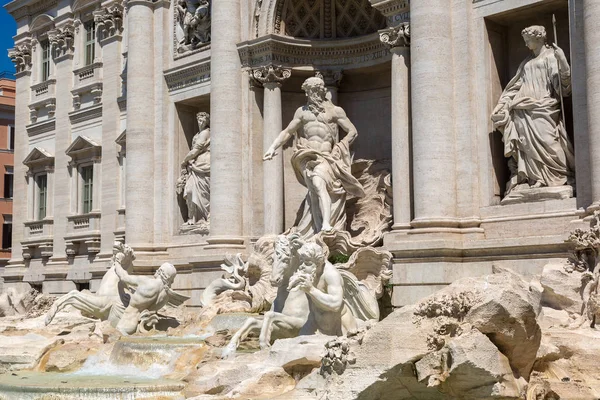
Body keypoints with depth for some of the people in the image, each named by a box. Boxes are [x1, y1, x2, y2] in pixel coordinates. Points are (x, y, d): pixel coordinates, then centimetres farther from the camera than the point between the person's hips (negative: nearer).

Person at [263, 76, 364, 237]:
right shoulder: (302, 111, 22)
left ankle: (326, 225, -40)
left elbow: (352, 132, 12)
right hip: (307, 156, 3)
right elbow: (287, 132, 24)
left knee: (319, 183, -29)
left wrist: (339, 149, 1)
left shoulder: (335, 111, 13)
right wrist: (273, 147, 9)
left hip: (326, 157, -3)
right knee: (317, 186, -20)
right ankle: (325, 226, -25)